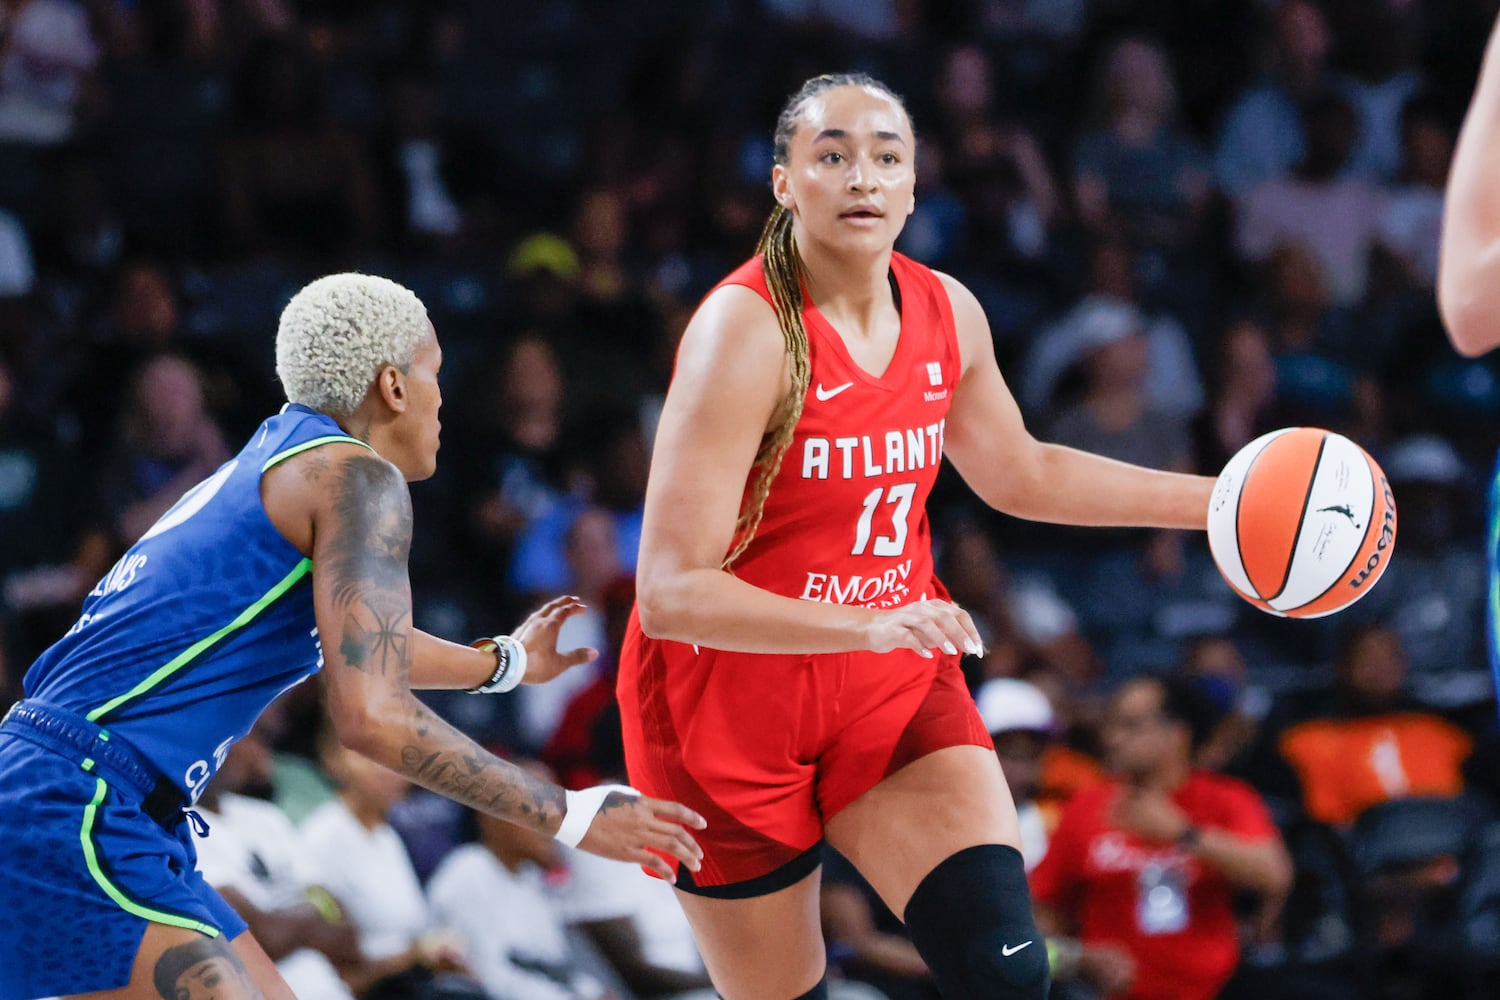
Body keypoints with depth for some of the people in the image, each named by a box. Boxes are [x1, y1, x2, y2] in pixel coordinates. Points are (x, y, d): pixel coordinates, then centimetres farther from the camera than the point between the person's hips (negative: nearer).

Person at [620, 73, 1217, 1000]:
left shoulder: (947, 313, -1)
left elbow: (1019, 474, 20)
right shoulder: (745, 330, -23)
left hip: (892, 685, 5)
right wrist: (871, 626, -40)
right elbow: (671, 593, -29)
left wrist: (1215, 500, 16)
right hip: (730, 701, -5)